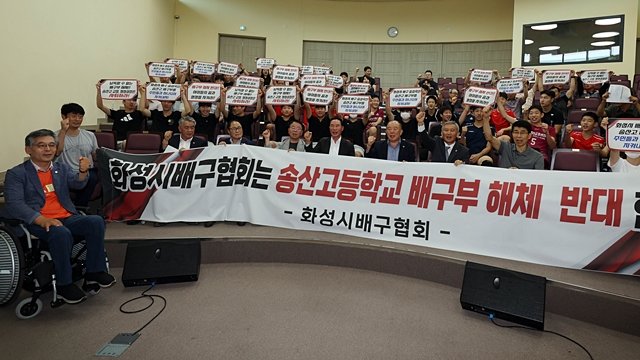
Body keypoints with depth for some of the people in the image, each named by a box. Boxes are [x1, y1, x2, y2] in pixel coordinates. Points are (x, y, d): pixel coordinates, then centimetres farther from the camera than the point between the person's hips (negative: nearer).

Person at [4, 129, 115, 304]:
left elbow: (77, 184, -2)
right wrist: (41, 219, -26)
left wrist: (83, 172, -26)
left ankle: (94, 272, -15)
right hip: (38, 222, -4)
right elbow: (14, 203, -10)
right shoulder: (16, 174, 3)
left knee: (96, 221, -23)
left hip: (68, 217, 5)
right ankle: (64, 284, -22)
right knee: (61, 233, -35)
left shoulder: (62, 168, 17)